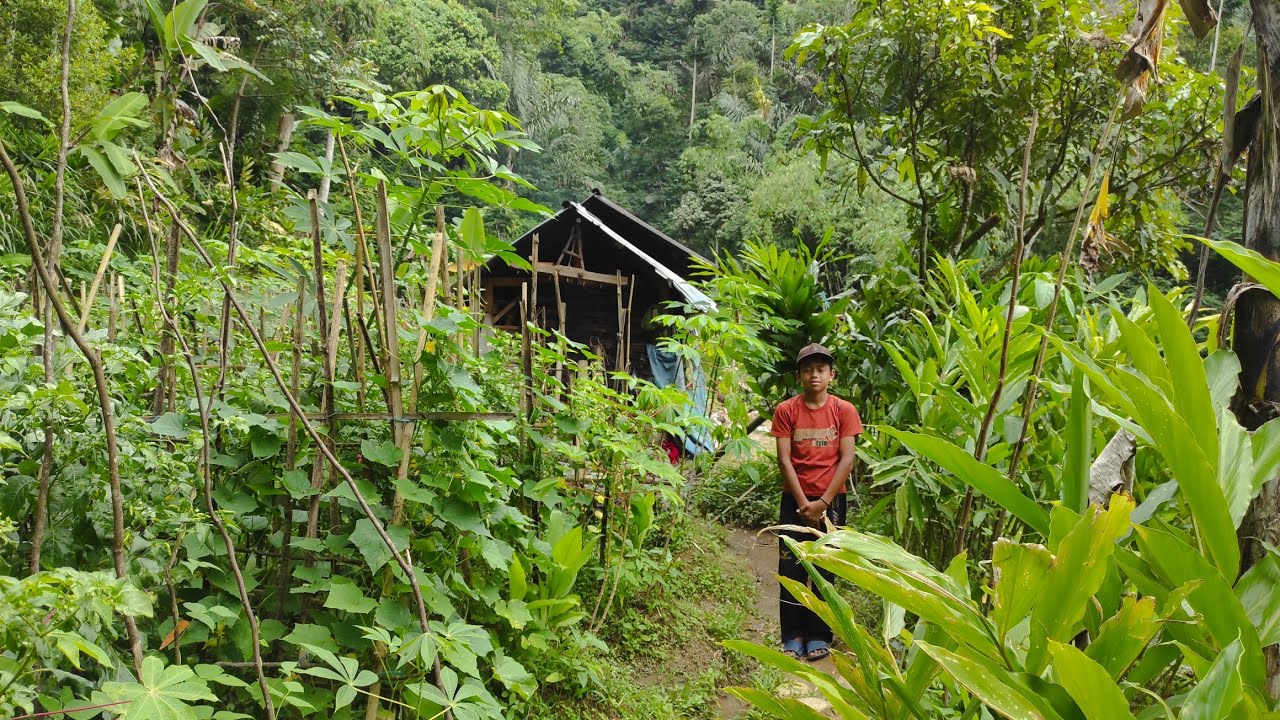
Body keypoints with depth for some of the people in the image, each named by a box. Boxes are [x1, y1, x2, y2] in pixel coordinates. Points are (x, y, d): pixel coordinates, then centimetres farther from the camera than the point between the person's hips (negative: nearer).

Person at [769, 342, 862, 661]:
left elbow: (846, 459, -6)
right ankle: (793, 635, 12)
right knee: (790, 569, 2)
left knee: (824, 570, 6)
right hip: (795, 500, 0)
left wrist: (823, 502, -11)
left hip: (831, 501, 0)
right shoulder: (786, 410, -2)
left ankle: (819, 635, 17)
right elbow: (784, 460, -6)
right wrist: (803, 503, -12)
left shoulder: (844, 410, -2)